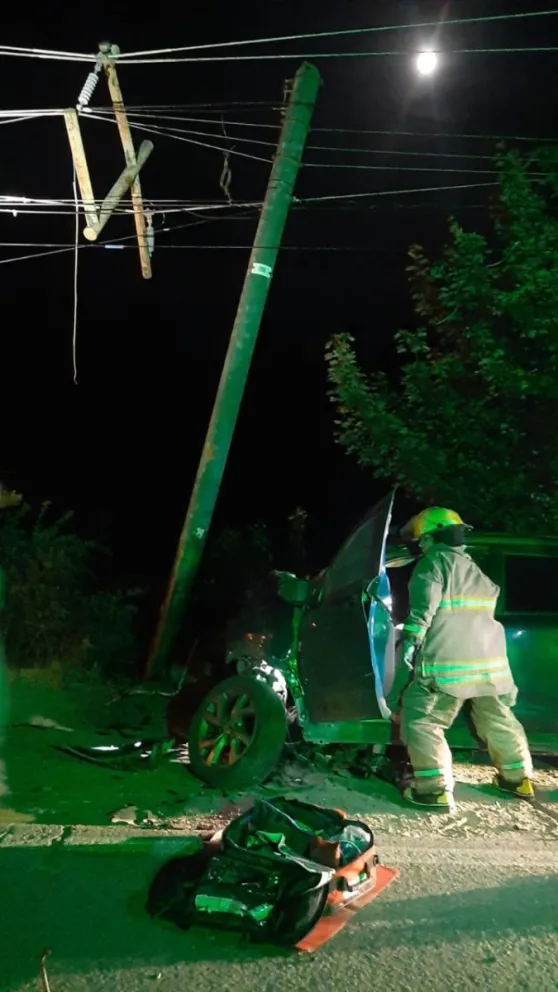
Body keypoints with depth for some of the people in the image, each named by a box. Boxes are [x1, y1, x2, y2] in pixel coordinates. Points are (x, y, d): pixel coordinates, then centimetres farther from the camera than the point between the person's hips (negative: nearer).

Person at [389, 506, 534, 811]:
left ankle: (435, 788, -5)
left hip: (447, 662, -8)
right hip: (489, 658, 8)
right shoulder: (474, 569, 22)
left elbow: (423, 605, -17)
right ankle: (518, 777, 34)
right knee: (498, 719, 23)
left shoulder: (433, 562, -3)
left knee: (420, 721, -2)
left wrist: (411, 639, -19)